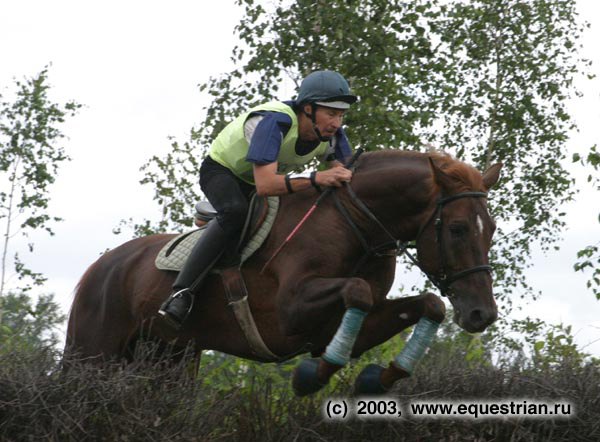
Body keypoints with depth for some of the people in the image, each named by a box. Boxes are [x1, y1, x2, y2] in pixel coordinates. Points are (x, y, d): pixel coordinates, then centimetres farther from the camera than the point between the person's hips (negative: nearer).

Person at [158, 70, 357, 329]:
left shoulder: (331, 133, -18)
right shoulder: (273, 122, -39)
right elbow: (265, 184, -48)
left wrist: (343, 178, -33)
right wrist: (316, 178, -58)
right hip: (221, 169, -9)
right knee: (235, 211, -35)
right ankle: (180, 294, -40)